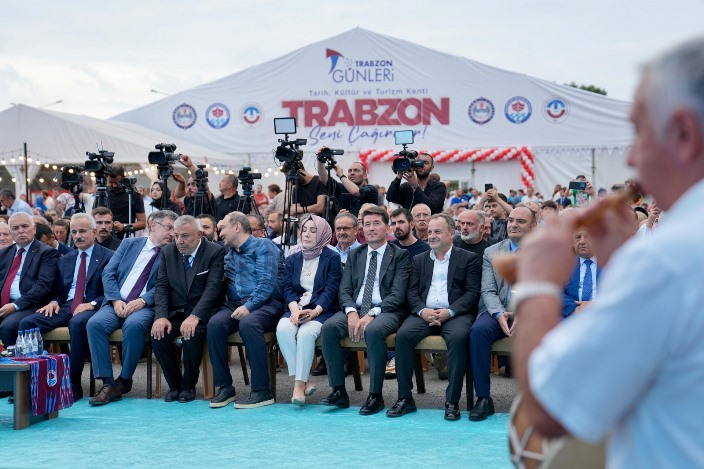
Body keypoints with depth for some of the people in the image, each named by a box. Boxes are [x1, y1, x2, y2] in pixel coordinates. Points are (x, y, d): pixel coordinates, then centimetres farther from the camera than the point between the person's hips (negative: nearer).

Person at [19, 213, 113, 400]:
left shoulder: (108, 257, 6)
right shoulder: (65, 260, 24)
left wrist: (92, 304, -18)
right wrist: (54, 301, -1)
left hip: (91, 307, -5)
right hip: (66, 307, 6)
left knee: (77, 323, -40)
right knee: (27, 323, -20)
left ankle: (74, 383, -33)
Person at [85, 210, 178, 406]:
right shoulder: (129, 244, 16)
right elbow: (108, 273, 9)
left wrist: (142, 301, -16)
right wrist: (116, 300, -7)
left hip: (145, 307, -3)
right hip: (116, 303, 3)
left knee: (133, 325, -36)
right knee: (95, 323, -28)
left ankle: (124, 380, -16)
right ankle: (108, 383, -24)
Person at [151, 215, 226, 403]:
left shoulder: (216, 252, -7)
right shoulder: (168, 252, 7)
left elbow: (213, 287, -17)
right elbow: (162, 287, 2)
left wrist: (195, 317, -31)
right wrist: (161, 316, -16)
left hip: (201, 312, -4)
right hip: (175, 311, 4)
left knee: (192, 333, -34)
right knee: (158, 333, -25)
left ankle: (188, 386, -10)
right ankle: (174, 385, -4)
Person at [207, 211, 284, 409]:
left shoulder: (263, 246, 2)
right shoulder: (228, 255, 24)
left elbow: (267, 283, -11)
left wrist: (248, 306, -20)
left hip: (265, 304, -6)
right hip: (235, 304, 6)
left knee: (248, 323, -37)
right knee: (215, 324, -25)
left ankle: (262, 391, -32)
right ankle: (224, 387, -19)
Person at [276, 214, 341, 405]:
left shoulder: (332, 258, 6)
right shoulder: (292, 260, 19)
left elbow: (330, 290, -4)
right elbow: (288, 289, 8)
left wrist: (314, 311, -20)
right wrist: (295, 309, -13)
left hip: (322, 311, -3)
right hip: (296, 309, 4)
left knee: (306, 333, -34)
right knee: (283, 329, -29)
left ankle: (300, 384, -26)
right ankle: (303, 382, -23)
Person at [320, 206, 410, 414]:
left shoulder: (400, 255, 5)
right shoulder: (354, 255, 19)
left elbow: (398, 295, -5)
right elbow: (345, 290, 10)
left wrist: (372, 314, -19)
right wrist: (351, 312, -12)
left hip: (386, 311, -4)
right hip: (355, 309, 4)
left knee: (373, 330, -37)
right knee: (329, 327, -25)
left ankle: (375, 395, -26)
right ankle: (338, 391, -18)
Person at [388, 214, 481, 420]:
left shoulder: (469, 258, 11)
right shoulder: (419, 260, 21)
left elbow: (472, 293, 0)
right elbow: (412, 292, 12)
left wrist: (449, 312, -15)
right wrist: (422, 311, -10)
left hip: (455, 313, -3)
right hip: (424, 313, 3)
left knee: (459, 337, -36)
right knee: (403, 335, -27)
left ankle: (452, 401, -28)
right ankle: (405, 398, -19)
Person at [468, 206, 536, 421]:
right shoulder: (491, 252, 13)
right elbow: (488, 291, 5)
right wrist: (500, 314, -15)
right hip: (498, 312, 2)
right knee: (478, 330, -31)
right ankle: (483, 398, -24)